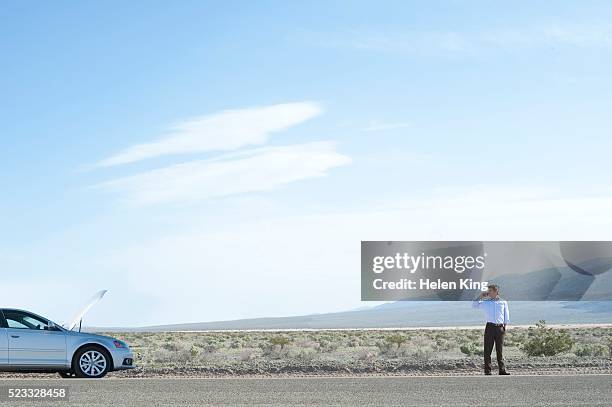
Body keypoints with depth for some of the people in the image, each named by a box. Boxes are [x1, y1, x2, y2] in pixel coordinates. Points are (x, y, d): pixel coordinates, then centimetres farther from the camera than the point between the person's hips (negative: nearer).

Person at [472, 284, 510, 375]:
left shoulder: (503, 302, 9)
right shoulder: (485, 302, 9)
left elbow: (506, 317, 12)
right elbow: (474, 305, 7)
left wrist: (504, 328, 4)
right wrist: (481, 296, 3)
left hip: (500, 327, 0)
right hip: (490, 327, 0)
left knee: (500, 350, 2)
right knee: (487, 350, -2)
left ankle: (502, 370, 5)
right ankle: (487, 371, 1)